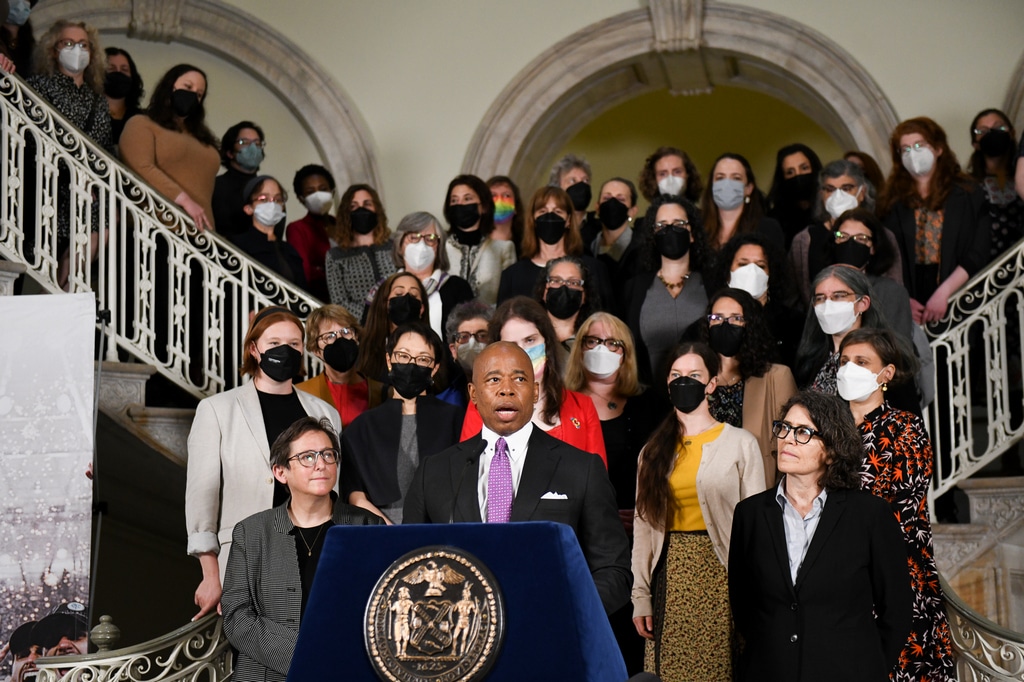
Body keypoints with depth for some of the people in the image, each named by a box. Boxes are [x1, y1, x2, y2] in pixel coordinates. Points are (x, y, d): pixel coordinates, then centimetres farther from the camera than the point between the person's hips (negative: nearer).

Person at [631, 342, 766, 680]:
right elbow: (643, 525, 9)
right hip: (669, 577, 3)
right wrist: (640, 597, 3)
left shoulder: (741, 444, 1)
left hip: (718, 575, -3)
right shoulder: (653, 450, 12)